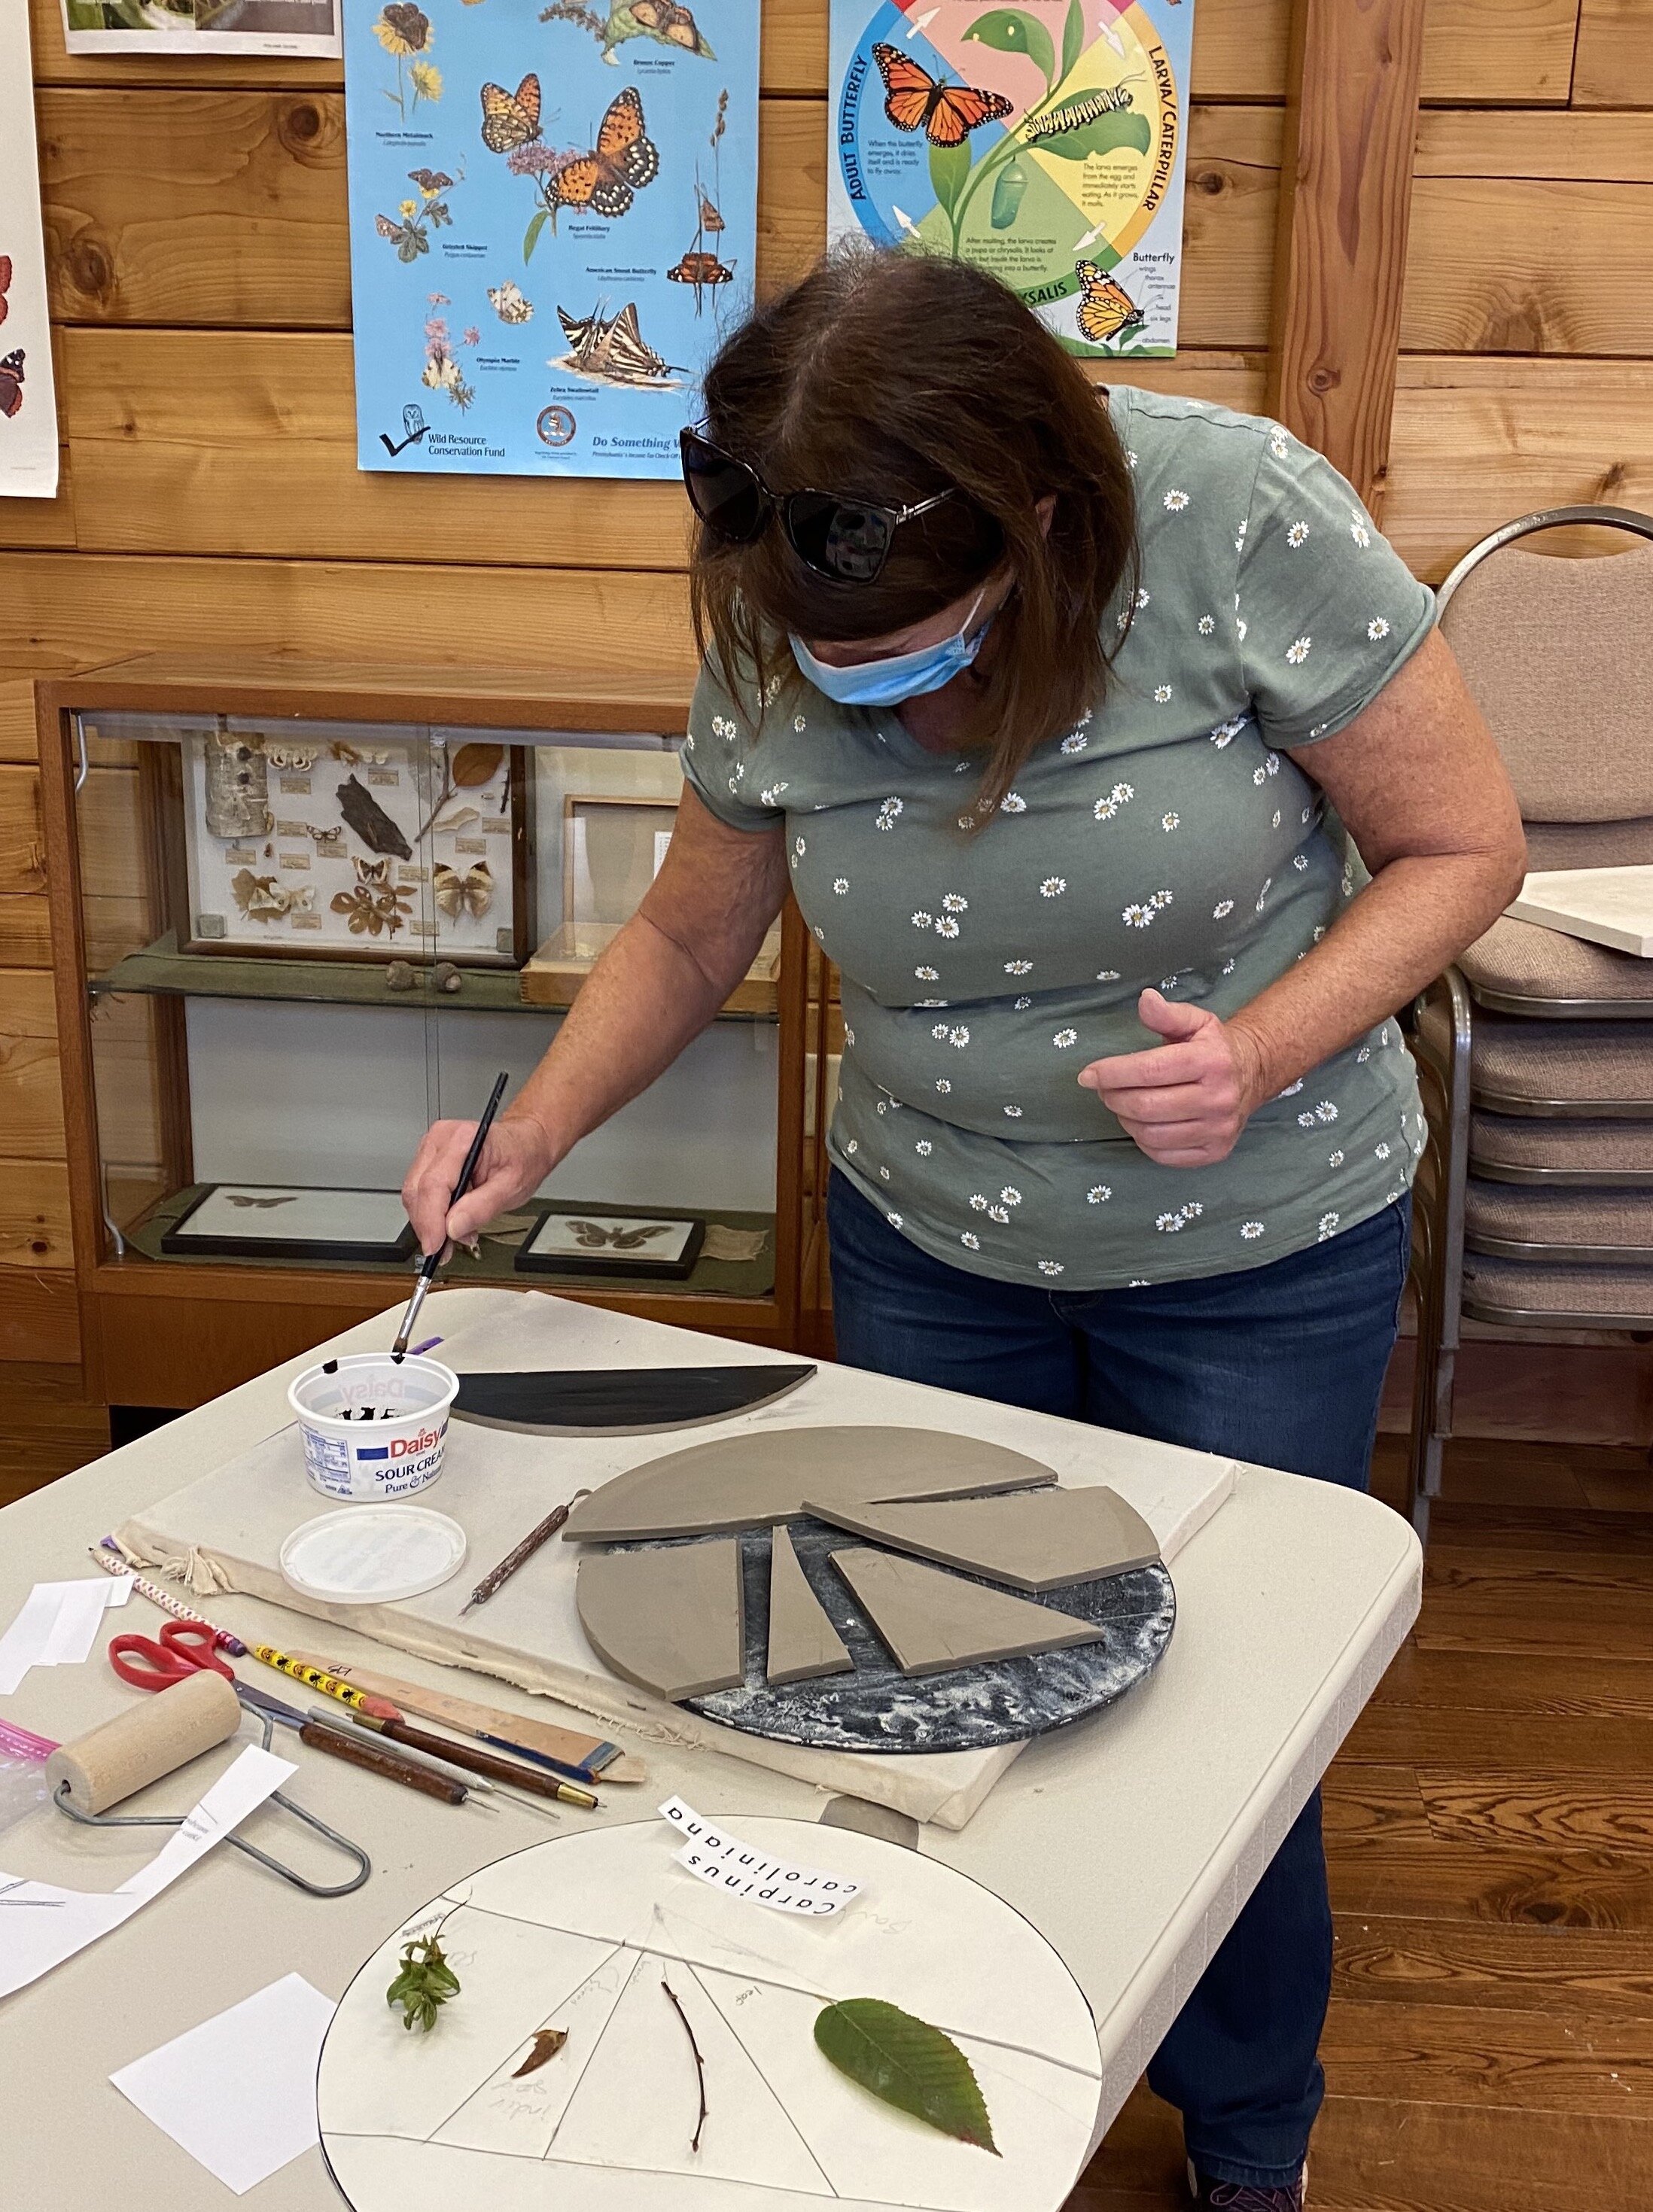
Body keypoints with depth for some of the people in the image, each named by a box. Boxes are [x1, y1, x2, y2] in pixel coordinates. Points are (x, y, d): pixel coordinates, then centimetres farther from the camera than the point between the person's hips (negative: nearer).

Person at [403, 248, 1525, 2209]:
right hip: (927, 1242, 3)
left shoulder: (1236, 519, -25)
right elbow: (689, 933, 2)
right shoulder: (773, 646, -14)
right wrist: (536, 1131, -11)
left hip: (1259, 1255, -2)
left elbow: (1459, 845, -14)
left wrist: (1270, 1049, -29)